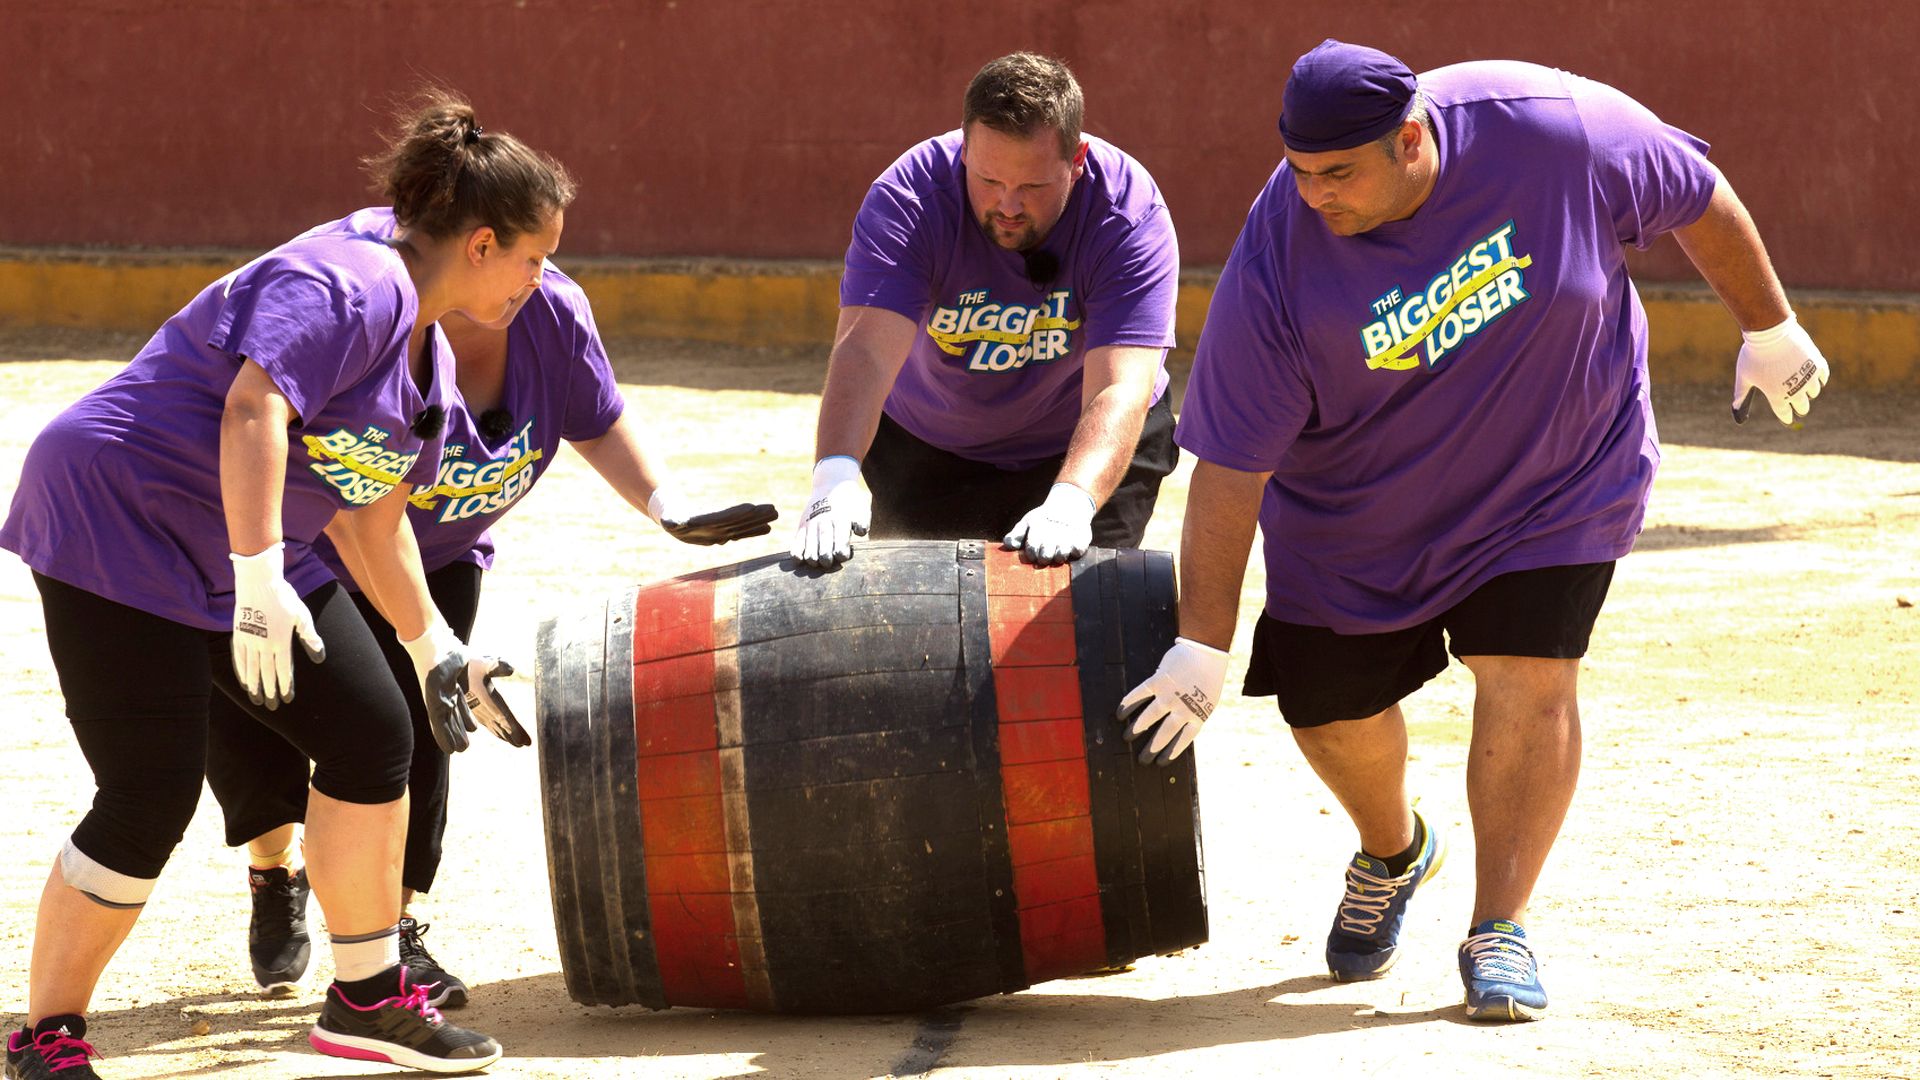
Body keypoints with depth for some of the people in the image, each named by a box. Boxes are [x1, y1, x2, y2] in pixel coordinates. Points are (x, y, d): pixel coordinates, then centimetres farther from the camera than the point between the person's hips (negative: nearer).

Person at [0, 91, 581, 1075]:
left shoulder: (430, 360, 13)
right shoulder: (348, 289, -20)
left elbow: (370, 519, 21)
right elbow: (253, 410, -33)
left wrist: (436, 652, 23)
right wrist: (258, 579, -37)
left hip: (244, 554, 10)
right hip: (116, 524, -10)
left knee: (372, 736, 7)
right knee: (151, 798, -13)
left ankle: (366, 999, 19)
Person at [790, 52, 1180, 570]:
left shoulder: (1130, 212, -29)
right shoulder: (906, 199, -28)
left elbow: (1119, 390, -39)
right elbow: (865, 351, -40)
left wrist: (1070, 503, -57)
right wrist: (835, 474, -59)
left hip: (1089, 445, -1)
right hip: (928, 446, 1)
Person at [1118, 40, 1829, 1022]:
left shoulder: (1551, 130, -28)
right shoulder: (1277, 263, -28)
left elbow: (1697, 198, -9)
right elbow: (1230, 469, -24)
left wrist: (1769, 330, 4)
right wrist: (1201, 648, -25)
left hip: (1557, 474, -1)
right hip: (1359, 510, 1)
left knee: (1525, 680, -15)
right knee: (1330, 704, 4)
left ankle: (1499, 928, -1)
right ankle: (1393, 854, 37)